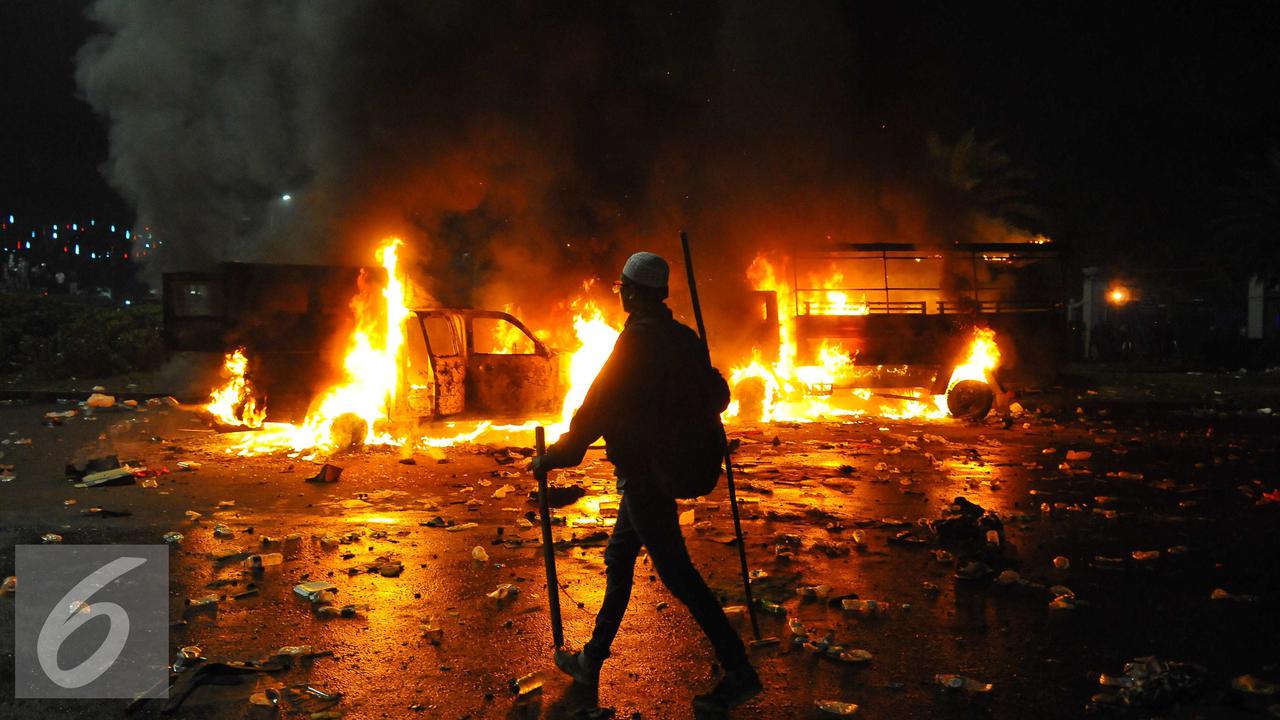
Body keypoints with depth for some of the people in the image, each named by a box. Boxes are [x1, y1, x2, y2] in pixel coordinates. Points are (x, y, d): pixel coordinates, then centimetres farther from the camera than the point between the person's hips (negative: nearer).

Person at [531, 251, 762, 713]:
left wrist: (554, 458, -11)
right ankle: (592, 661, 30)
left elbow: (597, 410, -19)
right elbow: (717, 395, 15)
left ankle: (739, 672, 2)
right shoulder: (683, 339, 7)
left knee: (676, 572, -3)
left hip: (643, 474, -9)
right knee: (618, 559, 18)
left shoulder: (636, 341, -18)